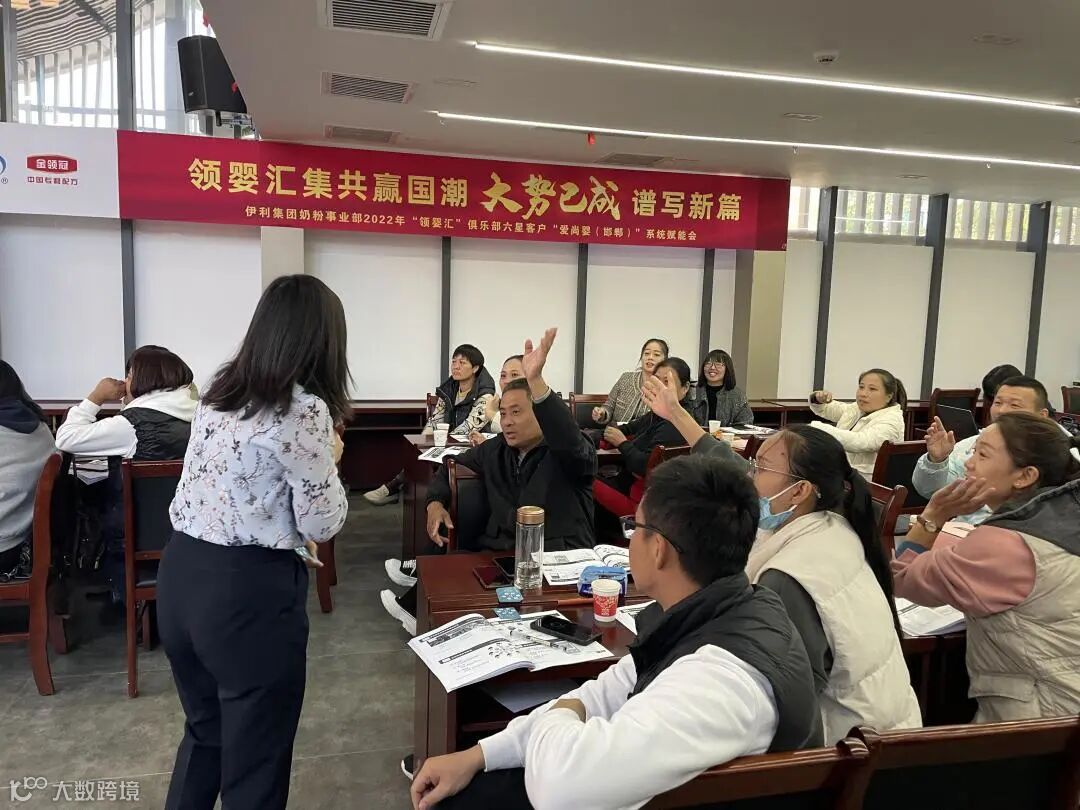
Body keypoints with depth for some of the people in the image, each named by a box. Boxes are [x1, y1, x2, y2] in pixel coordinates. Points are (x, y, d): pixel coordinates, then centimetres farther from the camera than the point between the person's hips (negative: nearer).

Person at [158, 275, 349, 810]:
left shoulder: (217, 392, 6)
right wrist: (331, 460, 4)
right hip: (248, 589, -8)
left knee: (204, 732, 27)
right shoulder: (304, 410, -18)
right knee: (253, 761, 11)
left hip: (180, 575, 8)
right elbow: (322, 523, -11)